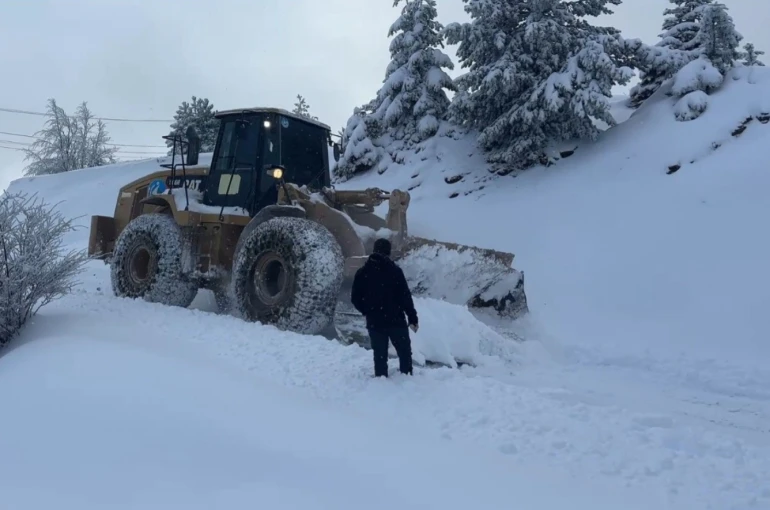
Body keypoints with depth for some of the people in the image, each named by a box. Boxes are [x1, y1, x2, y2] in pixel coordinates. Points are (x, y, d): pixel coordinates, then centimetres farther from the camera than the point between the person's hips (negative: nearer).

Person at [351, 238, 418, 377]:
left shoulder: (362, 272, 2)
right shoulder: (395, 270, -9)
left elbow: (355, 298, 4)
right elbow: (405, 296, -11)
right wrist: (412, 318, -5)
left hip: (374, 322, 3)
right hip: (395, 320, -3)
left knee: (379, 356, 10)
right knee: (404, 352, 11)